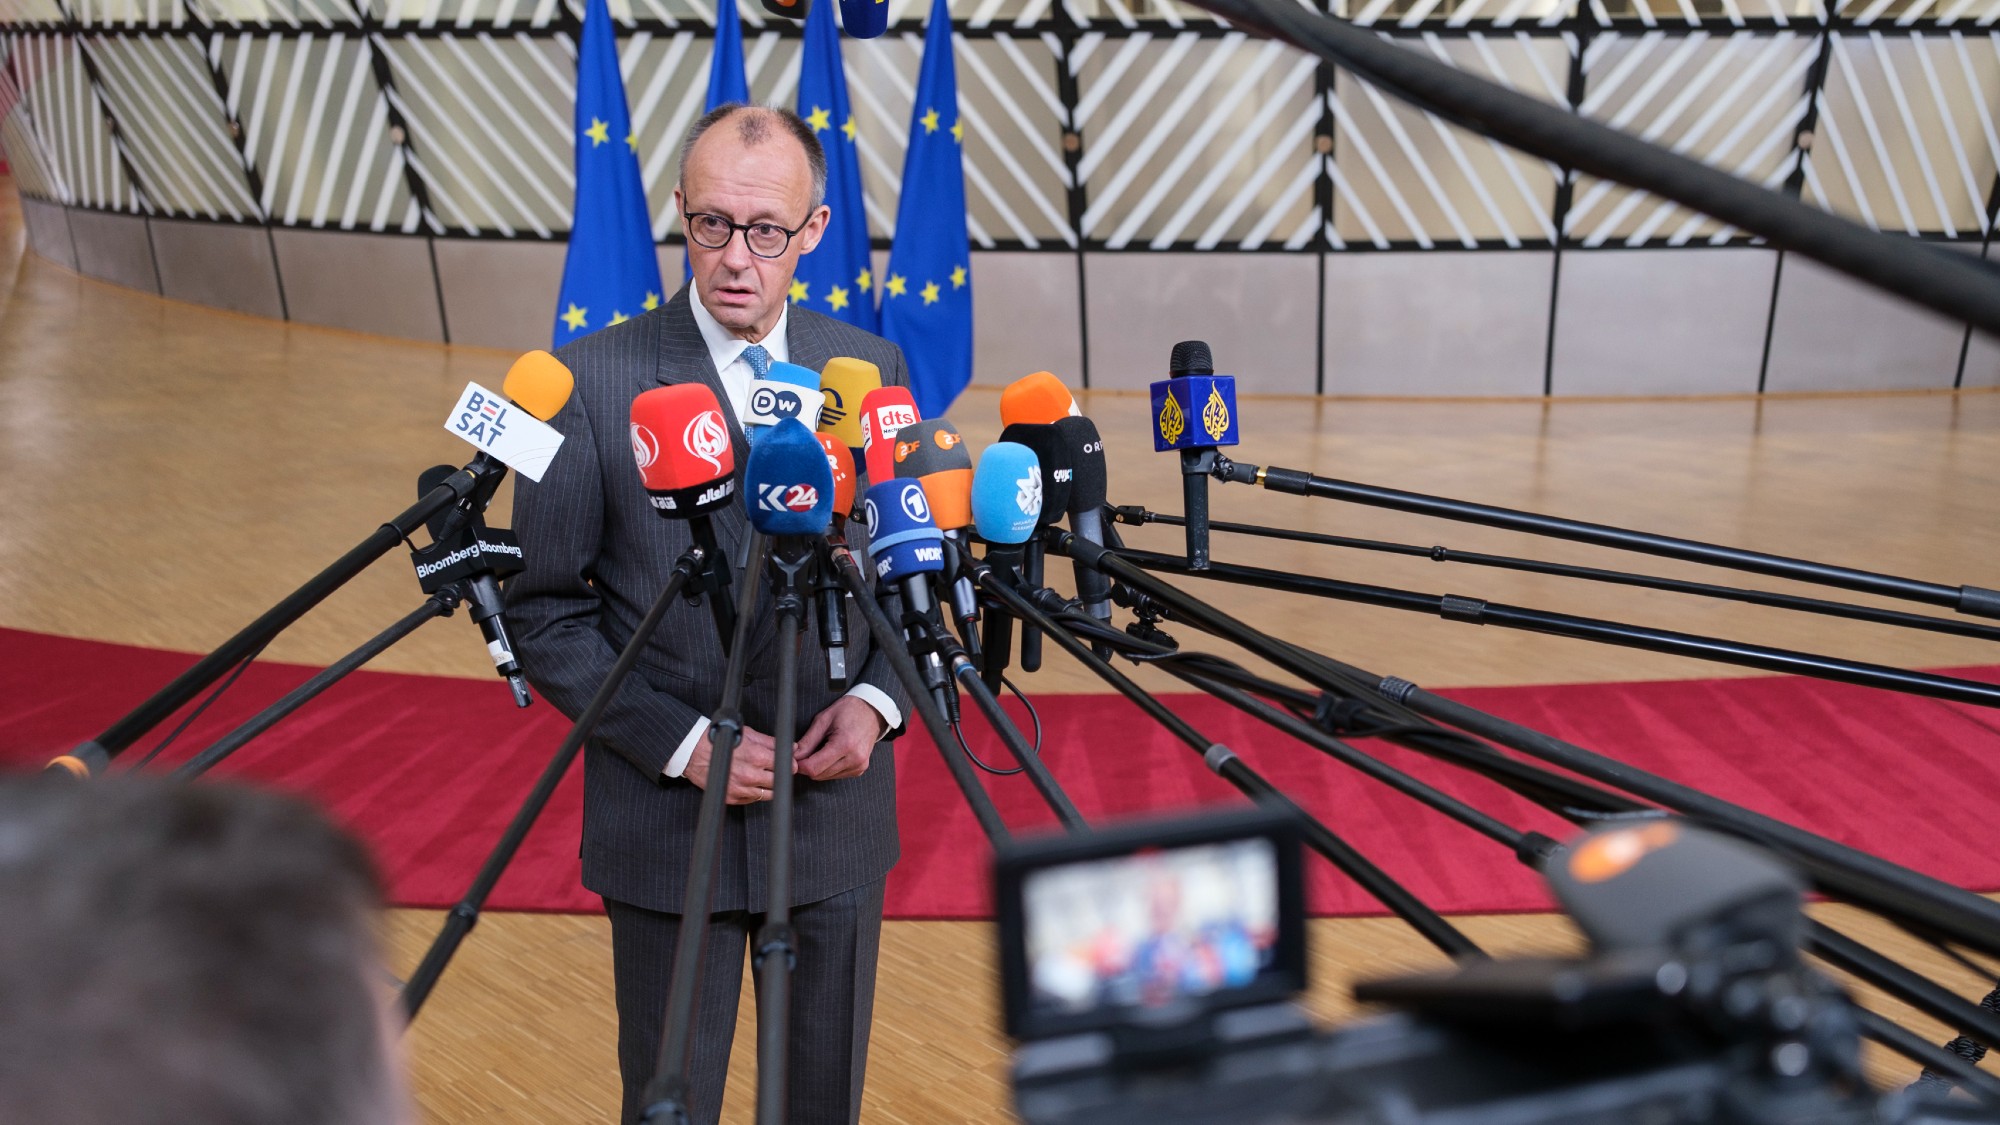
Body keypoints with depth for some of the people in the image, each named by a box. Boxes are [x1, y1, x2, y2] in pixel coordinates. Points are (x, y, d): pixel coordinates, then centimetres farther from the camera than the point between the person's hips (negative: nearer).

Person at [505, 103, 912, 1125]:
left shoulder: (872, 369, 2)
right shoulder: (592, 378, -8)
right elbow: (543, 615, -7)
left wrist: (877, 699, -9)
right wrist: (683, 744, -15)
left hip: (838, 808, 3)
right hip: (669, 820, -2)